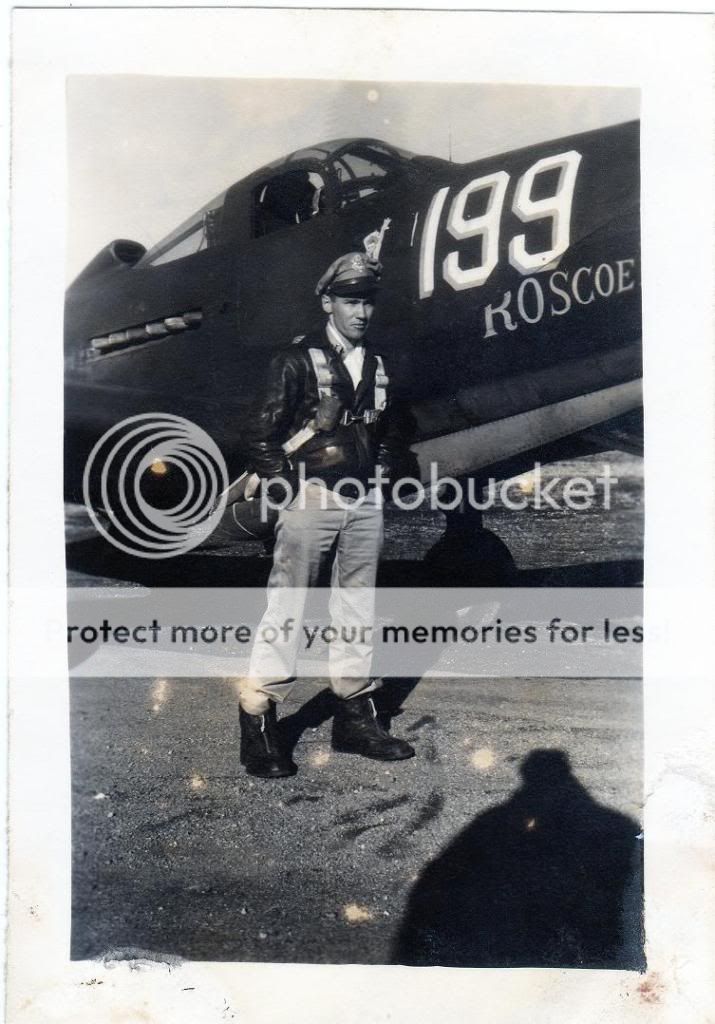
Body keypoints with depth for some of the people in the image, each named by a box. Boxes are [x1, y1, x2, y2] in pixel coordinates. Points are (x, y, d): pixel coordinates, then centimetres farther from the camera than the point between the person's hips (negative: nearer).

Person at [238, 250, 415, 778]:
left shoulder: (377, 364, 14)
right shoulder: (298, 360, -5)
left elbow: (394, 429, 26)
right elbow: (263, 433, -9)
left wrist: (384, 474, 14)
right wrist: (287, 491, -11)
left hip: (364, 502, 6)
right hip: (312, 498, -6)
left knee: (358, 609, 11)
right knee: (286, 608, -5)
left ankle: (355, 717, 22)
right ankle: (259, 723, 3)